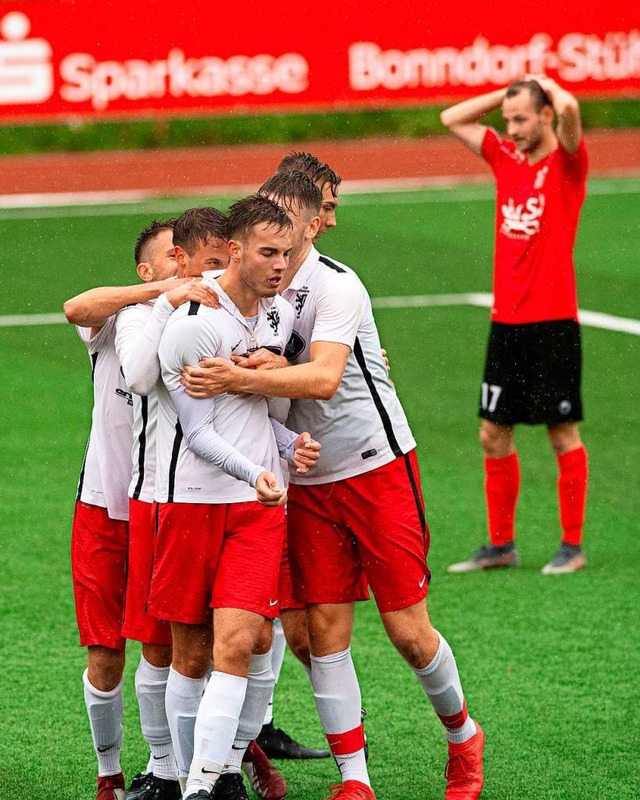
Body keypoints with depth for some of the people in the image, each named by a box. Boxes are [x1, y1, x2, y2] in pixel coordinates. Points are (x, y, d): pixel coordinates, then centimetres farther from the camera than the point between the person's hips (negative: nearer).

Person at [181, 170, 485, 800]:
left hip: (377, 468, -5)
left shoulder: (335, 286, -16)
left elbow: (324, 376, -30)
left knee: (407, 629, -2)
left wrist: (241, 379, -39)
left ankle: (462, 736, 24)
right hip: (307, 482, 5)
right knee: (325, 629, -2)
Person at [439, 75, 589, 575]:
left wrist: (546, 84, -6)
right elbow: (452, 119, 19)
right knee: (494, 434, 8)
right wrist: (508, 91, 11)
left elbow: (569, 109, -27)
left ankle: (573, 546, 8)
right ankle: (501, 544, 17)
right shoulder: (505, 158, 11)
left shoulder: (567, 163, -7)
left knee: (563, 433, 1)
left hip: (553, 322, -6)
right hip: (506, 322, 6)